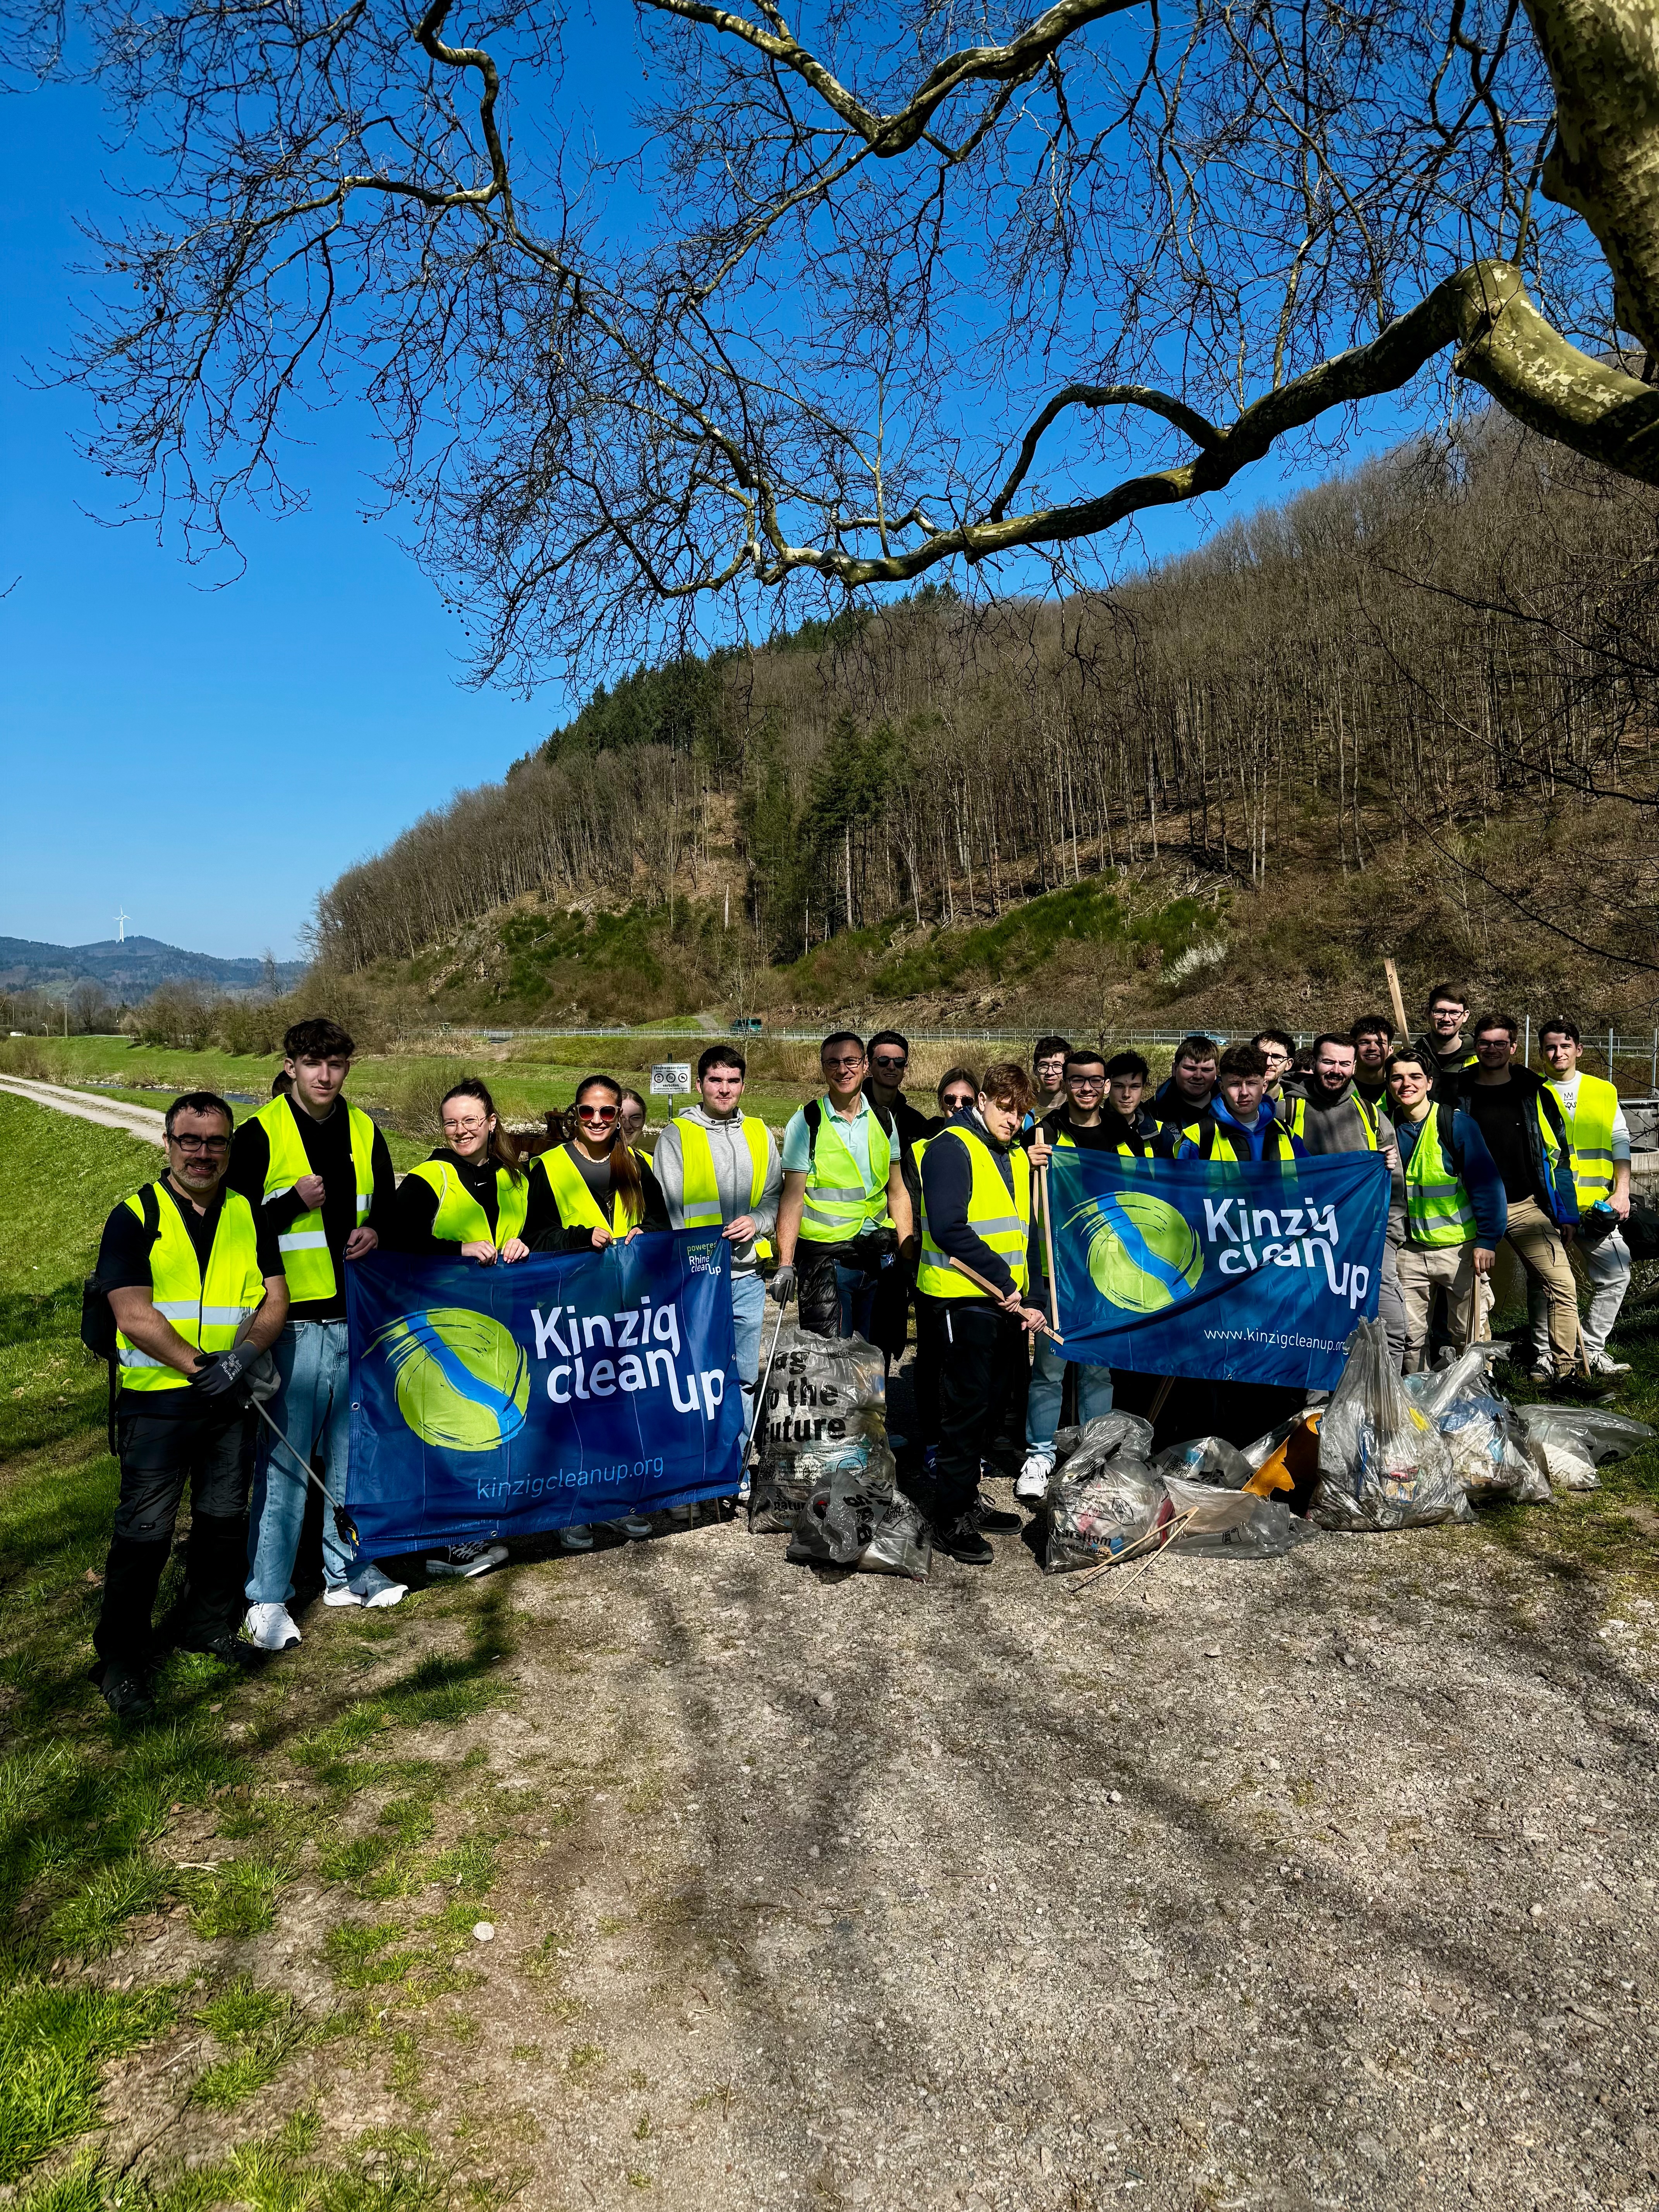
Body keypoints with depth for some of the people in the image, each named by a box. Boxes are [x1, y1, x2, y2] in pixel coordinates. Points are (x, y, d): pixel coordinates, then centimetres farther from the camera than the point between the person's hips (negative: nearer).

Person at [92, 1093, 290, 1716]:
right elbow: (133, 1317, -13)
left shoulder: (250, 1217, 7)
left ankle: (207, 1624, 33)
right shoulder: (135, 1217, -5)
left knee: (225, 1519, 14)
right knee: (144, 1531, 0)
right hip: (157, 1401, -4)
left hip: (233, 1400, 4)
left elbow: (275, 1298, 2)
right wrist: (199, 1367, -16)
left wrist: (244, 1353, -16)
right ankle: (121, 1658, 15)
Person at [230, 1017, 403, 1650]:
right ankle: (267, 1597, 13)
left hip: (357, 1319, 5)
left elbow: (388, 1203, 18)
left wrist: (375, 1229, -3)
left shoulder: (365, 1131, 9)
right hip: (292, 1323, -5)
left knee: (352, 1452, 15)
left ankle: (348, 1572, 30)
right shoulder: (260, 1134, -5)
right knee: (283, 1461, 0)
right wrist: (295, 1203, -20)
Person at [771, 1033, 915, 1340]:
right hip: (826, 1257, -4)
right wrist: (785, 1264, -14)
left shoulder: (882, 1120, 8)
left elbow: (897, 1192, 13)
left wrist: (907, 1257, 8)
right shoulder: (806, 1123, -4)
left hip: (879, 1255, 4)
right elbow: (792, 1197, -7)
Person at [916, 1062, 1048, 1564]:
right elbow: (950, 1228, -21)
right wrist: (1003, 1283, -19)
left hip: (1007, 1302, 8)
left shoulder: (1017, 1156, 15)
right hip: (961, 1300, -8)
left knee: (998, 1402, 14)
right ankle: (951, 1520, 8)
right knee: (967, 1406, -3)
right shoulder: (951, 1147, -11)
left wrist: (1025, 1300, 7)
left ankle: (967, 1500, 29)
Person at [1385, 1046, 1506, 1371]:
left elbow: (1486, 1183, -11)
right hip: (1410, 1250, 4)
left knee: (1470, 1335, 5)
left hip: (1460, 1247, -3)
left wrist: (1487, 1240, -15)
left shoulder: (1456, 1123, -11)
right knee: (1411, 1335, 9)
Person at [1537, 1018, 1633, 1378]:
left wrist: (1622, 1191, -1)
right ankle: (1545, 1355, 10)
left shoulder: (1604, 1092, 12)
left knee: (1616, 1274, 1)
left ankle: (1592, 1349, 14)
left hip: (1596, 1206, 3)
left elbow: (1621, 1143, 10)